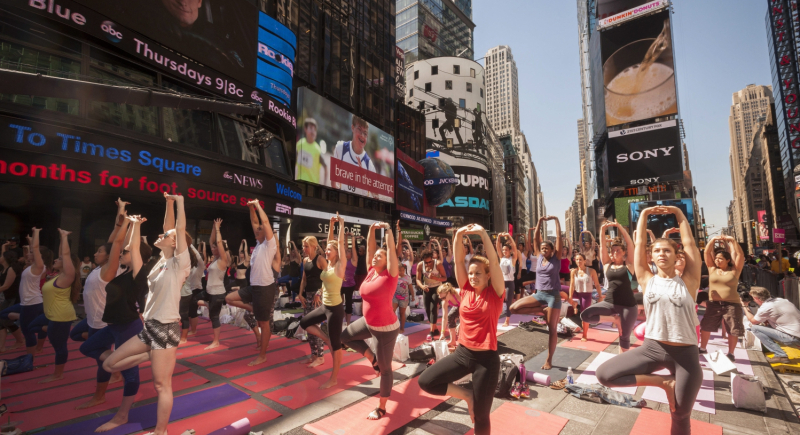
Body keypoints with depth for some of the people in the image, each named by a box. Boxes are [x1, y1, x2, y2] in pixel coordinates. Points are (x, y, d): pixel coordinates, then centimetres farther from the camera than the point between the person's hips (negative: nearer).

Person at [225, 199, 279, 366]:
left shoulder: (270, 244, -12)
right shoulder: (259, 244, 11)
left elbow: (265, 221, -20)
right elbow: (255, 223, 17)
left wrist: (258, 205, -11)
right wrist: (251, 208, 9)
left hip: (265, 288, -9)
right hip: (253, 286, 9)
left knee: (264, 323, 2)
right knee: (229, 298, 13)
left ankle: (262, 356, 14)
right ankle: (254, 310, 17)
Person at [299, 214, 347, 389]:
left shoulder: (340, 265, -14)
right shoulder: (328, 263, 5)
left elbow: (340, 242, -18)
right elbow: (330, 241, 8)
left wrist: (341, 223, -14)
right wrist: (331, 224, 4)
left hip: (335, 308, -8)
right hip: (324, 306, 8)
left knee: (336, 343, 2)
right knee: (304, 322, 15)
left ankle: (334, 378, 16)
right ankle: (327, 340, 21)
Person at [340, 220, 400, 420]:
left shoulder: (390, 275, -18)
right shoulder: (372, 271, -1)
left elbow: (391, 249, -24)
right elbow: (370, 247, 2)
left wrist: (388, 230, -18)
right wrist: (372, 229, -4)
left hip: (385, 328, -8)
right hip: (368, 322, 8)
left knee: (385, 369, 7)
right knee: (345, 336, 19)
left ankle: (382, 408, 25)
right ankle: (373, 359, 24)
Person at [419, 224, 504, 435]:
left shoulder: (495, 293, -8)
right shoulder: (466, 290, 1)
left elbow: (494, 262, -21)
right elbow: (458, 261, -7)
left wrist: (483, 234, -28)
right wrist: (459, 236, -19)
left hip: (486, 358, -4)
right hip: (462, 353, 4)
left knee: (480, 415, 7)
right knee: (426, 381, -4)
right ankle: (467, 395, 16)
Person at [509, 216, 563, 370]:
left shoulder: (556, 258, 0)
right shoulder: (539, 257, 8)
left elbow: (559, 237, -3)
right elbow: (535, 238, 7)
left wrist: (556, 220, 0)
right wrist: (540, 221, 6)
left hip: (553, 295, -4)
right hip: (539, 294, 4)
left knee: (552, 329, 1)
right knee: (514, 308, -13)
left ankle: (549, 360, 12)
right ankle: (542, 310, 3)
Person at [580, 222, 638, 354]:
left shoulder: (628, 264, 1)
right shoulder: (607, 264, 7)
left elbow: (630, 243, -7)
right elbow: (602, 245, 0)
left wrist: (619, 226, -12)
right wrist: (602, 230, -11)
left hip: (628, 305, -2)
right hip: (609, 302, 3)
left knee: (624, 336, 8)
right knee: (585, 315, -16)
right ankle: (614, 319, 5)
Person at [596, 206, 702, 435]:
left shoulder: (688, 281, 1)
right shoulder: (647, 280, 4)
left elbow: (689, 242, 2)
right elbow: (639, 243, 4)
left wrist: (678, 213, 9)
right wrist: (644, 214, 10)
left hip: (685, 354, -1)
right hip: (652, 348, 1)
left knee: (680, 416, 11)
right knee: (604, 374, -13)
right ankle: (663, 383, 1)